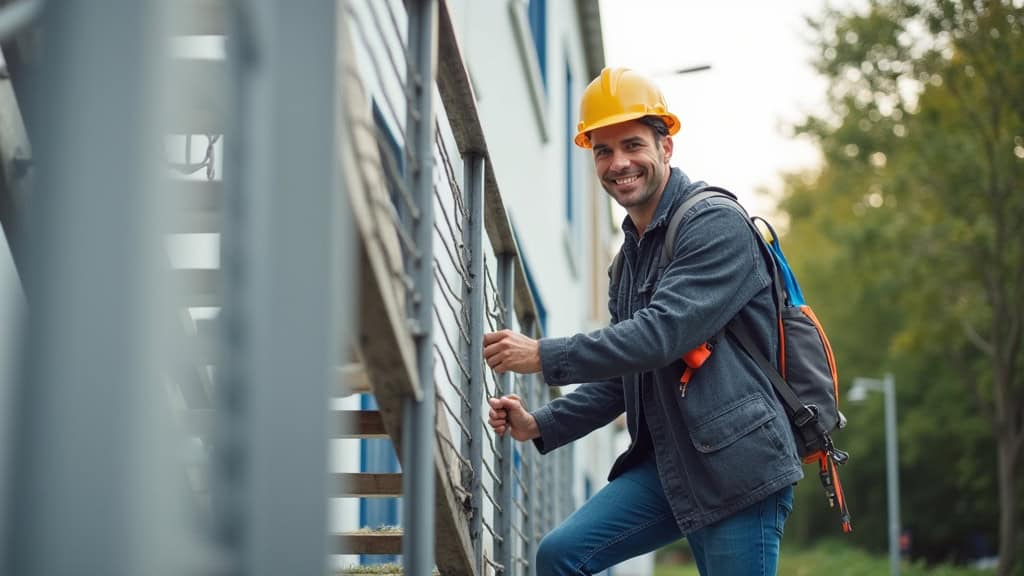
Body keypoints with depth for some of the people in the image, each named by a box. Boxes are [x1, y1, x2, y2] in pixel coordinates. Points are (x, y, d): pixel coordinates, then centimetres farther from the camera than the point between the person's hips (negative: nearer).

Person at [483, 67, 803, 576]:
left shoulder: (715, 224, -10)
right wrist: (541, 426, 7)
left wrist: (543, 356, -18)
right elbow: (619, 380, 22)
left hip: (737, 464, -8)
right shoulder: (631, 255, 19)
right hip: (667, 464, 8)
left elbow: (663, 333, -21)